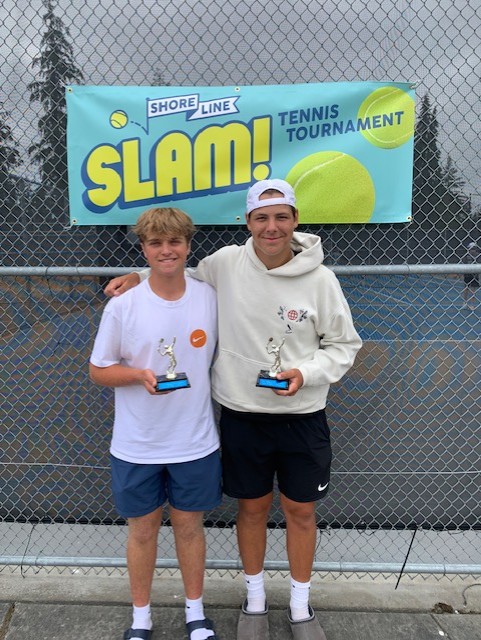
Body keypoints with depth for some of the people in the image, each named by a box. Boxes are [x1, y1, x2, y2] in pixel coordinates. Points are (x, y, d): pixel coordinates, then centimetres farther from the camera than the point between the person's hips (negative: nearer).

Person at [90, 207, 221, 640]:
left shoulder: (210, 297, -5)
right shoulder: (122, 306, -11)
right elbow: (98, 369, -4)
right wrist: (141, 375, -22)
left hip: (195, 442, 1)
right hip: (137, 446, -1)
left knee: (189, 525, 17)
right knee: (143, 529, 15)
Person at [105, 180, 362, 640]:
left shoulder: (320, 278, -11)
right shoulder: (225, 263, -8)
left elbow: (344, 344, 0)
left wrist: (305, 373, -16)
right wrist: (139, 276, -2)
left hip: (302, 417, 0)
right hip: (241, 416, 1)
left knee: (300, 512, 16)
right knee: (251, 509, 17)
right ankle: (255, 599, 43)